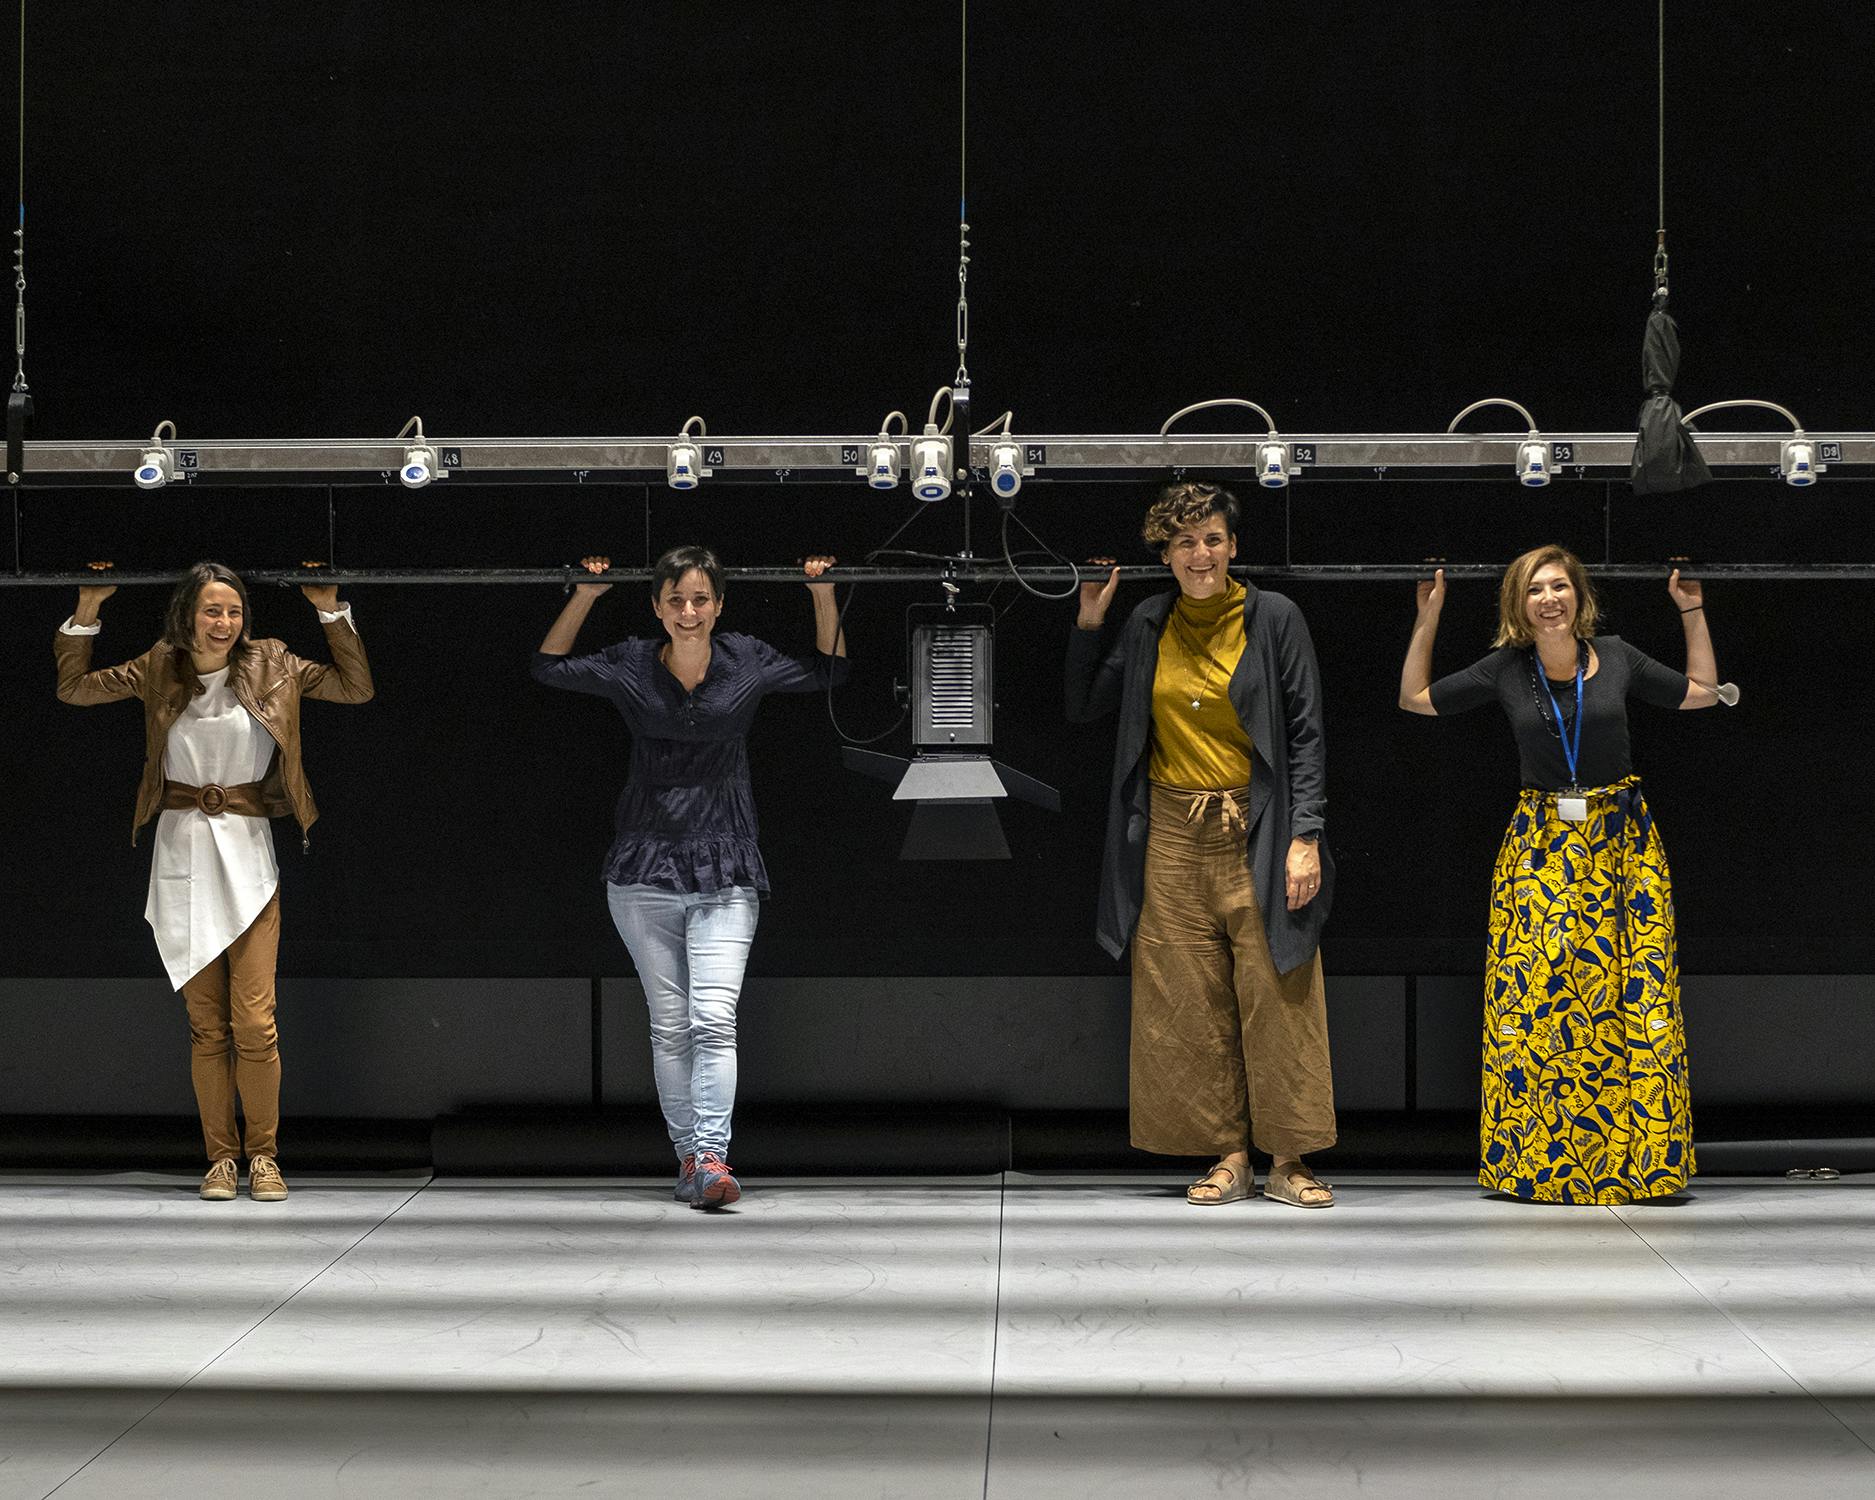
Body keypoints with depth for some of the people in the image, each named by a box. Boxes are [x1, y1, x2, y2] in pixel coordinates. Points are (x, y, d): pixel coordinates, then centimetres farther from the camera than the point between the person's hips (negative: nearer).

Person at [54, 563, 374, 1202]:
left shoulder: (269, 667, 4)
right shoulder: (159, 670, 6)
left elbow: (356, 687, 6)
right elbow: (74, 688, 12)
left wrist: (332, 610, 1)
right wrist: (87, 609, 3)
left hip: (246, 850, -1)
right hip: (182, 851, 1)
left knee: (254, 1021, -8)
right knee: (205, 1022, 4)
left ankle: (263, 1156, 5)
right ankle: (221, 1157, 11)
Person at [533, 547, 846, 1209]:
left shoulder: (748, 663, 1)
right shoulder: (630, 666, 0)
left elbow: (828, 672, 17)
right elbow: (548, 667, 13)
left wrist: (824, 595, 6)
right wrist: (586, 594, 4)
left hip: (724, 873, -1)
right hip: (644, 872, 1)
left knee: (714, 1018, -14)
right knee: (670, 1024, 5)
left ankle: (712, 1157, -19)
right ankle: (688, 1155, 13)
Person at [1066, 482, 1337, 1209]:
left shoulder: (1273, 618, -1)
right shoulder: (1147, 626, 8)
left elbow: (1306, 733, -3)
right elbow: (1083, 707, 17)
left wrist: (1305, 835, -10)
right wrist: (1089, 620, 7)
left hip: (1258, 835, -3)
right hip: (1174, 837, 3)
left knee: (1278, 998, -3)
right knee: (1193, 1005, 3)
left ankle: (1288, 1160, 5)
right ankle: (1228, 1156, 10)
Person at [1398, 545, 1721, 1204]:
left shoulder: (1617, 656, 3)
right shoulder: (1505, 669, 2)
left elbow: (1702, 693, 16)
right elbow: (1415, 698, 11)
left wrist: (1693, 612, 11)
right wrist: (1428, 618, 7)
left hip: (1622, 840, 0)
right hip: (1541, 843, 0)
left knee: (1632, 990, -4)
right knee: (1534, 994, -6)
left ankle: (1638, 1157, 2)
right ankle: (1536, 1156, 2)